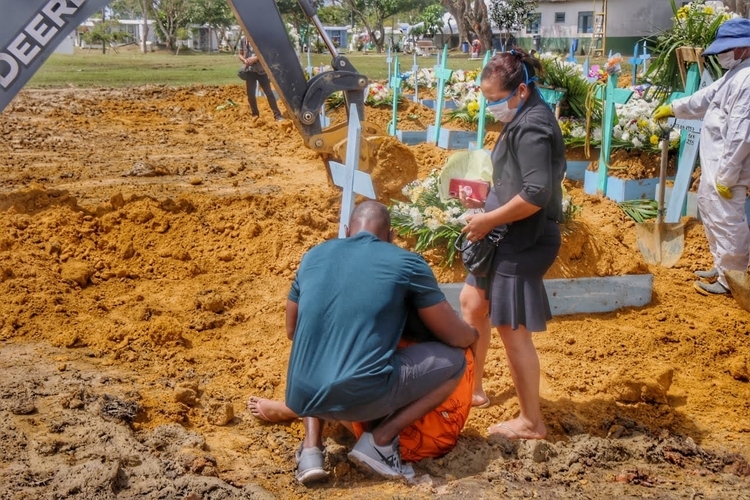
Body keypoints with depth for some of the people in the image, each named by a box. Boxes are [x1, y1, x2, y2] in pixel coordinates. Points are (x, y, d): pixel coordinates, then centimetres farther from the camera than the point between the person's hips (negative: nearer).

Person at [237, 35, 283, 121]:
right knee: (250, 94, 4)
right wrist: (244, 60, -10)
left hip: (261, 69, -3)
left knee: (269, 92, -4)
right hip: (249, 70, 3)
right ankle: (255, 114, 22)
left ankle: (277, 115, -2)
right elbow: (240, 54, 12)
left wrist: (255, 58, -17)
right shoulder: (243, 40, 5)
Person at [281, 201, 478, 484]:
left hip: (302, 397, 5)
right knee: (454, 360, 14)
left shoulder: (313, 256, 14)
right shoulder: (407, 263, 2)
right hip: (363, 397, -5)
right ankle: (380, 439, 3)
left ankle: (311, 447, 18)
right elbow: (456, 337, 9)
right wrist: (474, 335, 34)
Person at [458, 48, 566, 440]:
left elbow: (536, 194, -27)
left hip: (524, 242, -11)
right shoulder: (522, 120, 11)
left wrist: (488, 220, -19)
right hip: (508, 238, 11)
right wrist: (484, 200, 9)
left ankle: (531, 422, 9)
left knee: (511, 329, -3)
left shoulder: (532, 128, -20)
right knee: (472, 302, 21)